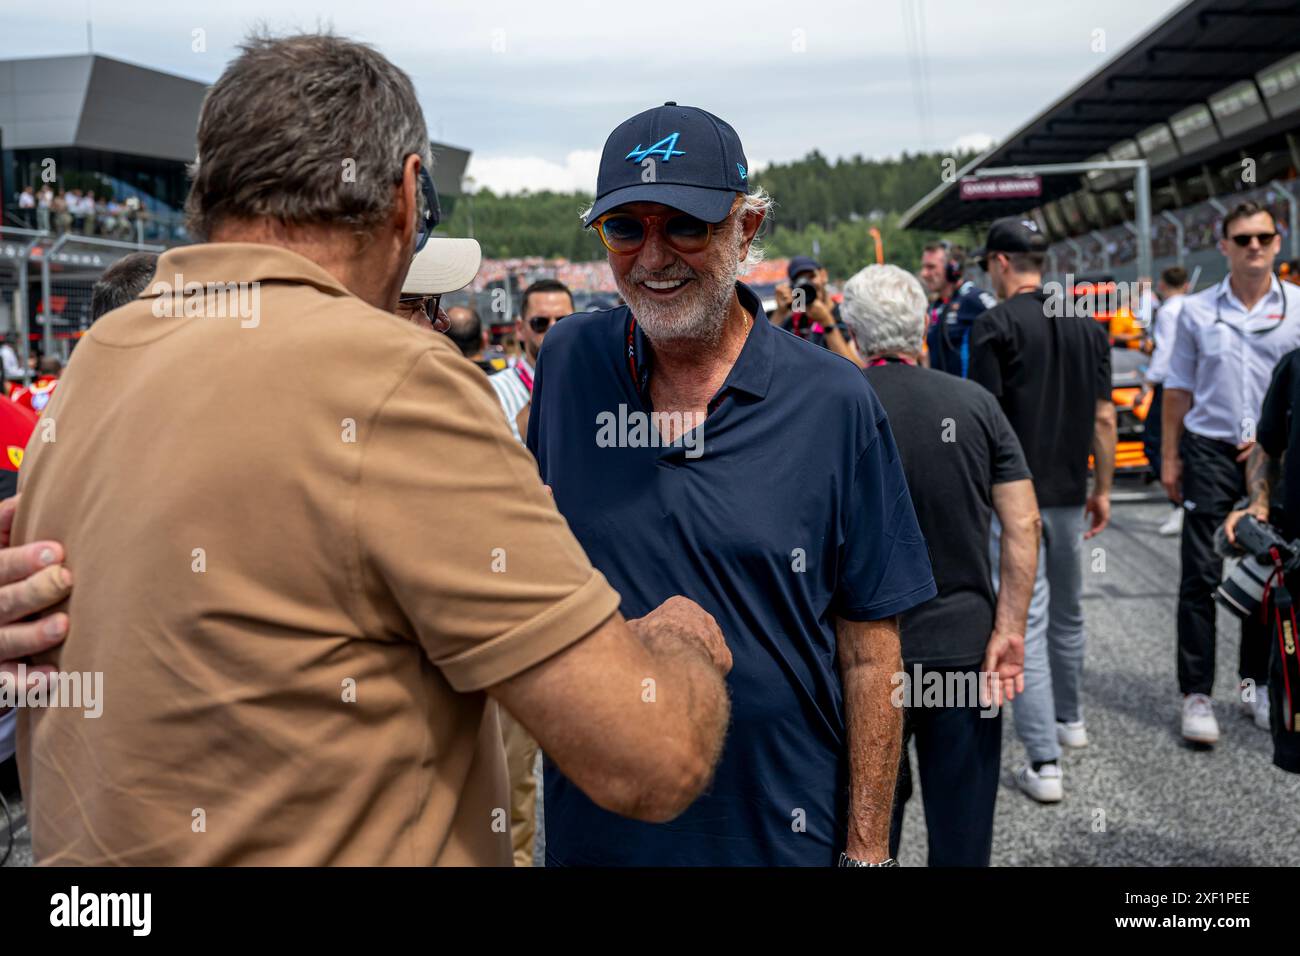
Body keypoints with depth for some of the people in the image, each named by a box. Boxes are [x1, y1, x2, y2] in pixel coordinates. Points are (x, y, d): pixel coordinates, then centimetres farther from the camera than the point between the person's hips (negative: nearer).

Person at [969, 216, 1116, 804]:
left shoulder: (996, 324, -10)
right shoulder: (1087, 324, 8)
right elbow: (1104, 418, 9)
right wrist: (1103, 490, 15)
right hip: (1070, 492, 6)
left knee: (1024, 623, -6)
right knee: (1067, 611, 22)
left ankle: (1044, 765, -8)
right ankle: (1069, 719, 40)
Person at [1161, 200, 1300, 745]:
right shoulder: (1197, 311, 3)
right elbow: (1178, 388, 7)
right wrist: (1170, 457, 4)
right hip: (1210, 452, -1)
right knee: (1201, 576, -2)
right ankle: (1196, 694, 4)